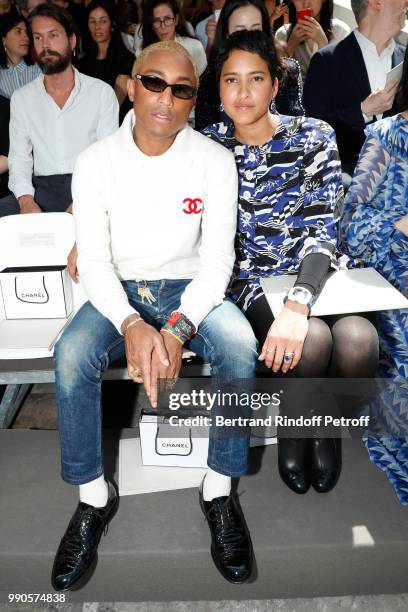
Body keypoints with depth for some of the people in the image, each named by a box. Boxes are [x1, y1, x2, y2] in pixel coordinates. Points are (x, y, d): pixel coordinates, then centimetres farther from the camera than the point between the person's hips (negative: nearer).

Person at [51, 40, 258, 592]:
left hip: (190, 287, 0)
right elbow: (93, 260, -10)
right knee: (71, 357, -28)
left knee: (240, 344, -30)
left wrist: (178, 328, -28)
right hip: (118, 292, 1)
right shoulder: (96, 161, -5)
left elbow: (218, 258, -11)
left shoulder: (215, 161, -5)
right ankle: (93, 497, -5)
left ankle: (219, 490, -10)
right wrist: (131, 324, -29)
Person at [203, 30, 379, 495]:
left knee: (358, 339, -29)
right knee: (312, 339, -31)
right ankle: (295, 430, 4)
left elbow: (322, 230, -12)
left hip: (312, 277, 1)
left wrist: (298, 303, -30)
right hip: (249, 284, -1)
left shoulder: (313, 137, -3)